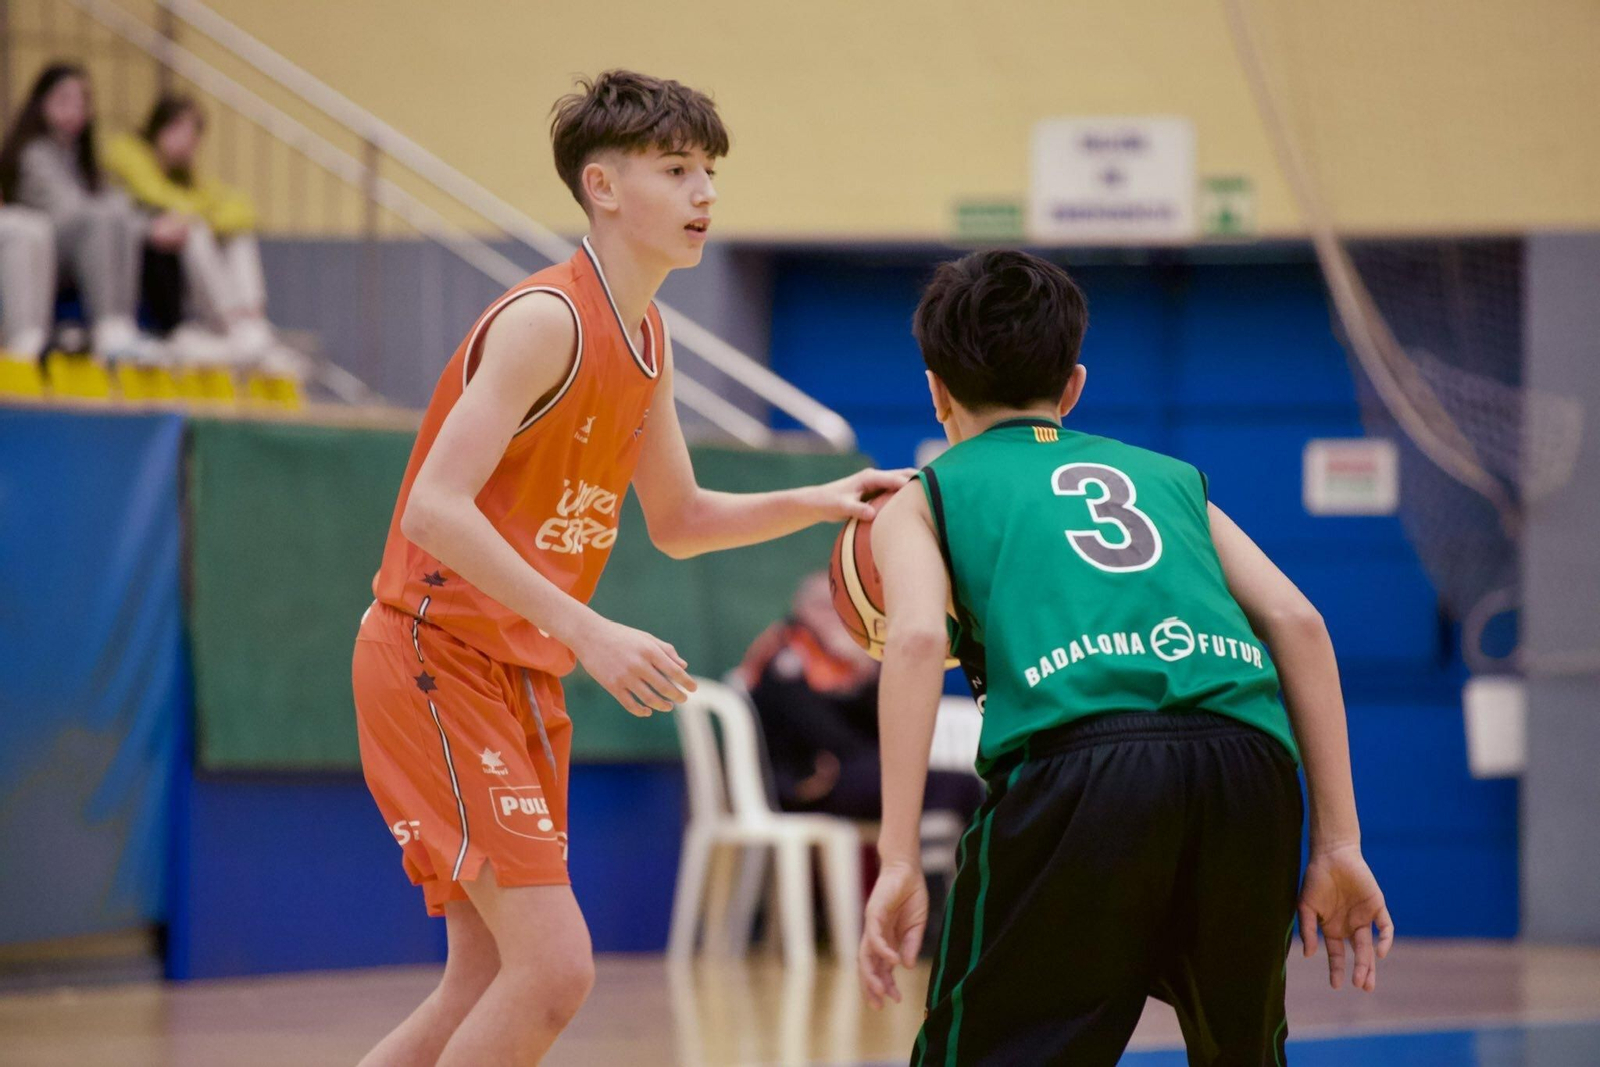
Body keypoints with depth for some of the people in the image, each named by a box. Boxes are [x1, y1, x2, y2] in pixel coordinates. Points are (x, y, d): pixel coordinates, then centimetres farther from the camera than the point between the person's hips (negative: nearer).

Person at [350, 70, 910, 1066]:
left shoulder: (646, 338, 11)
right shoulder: (544, 319, -18)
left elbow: (680, 522, 23)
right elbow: (435, 508, -26)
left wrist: (821, 502, 6)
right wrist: (589, 632, -31)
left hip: (520, 675, 10)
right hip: (439, 656, -10)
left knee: (489, 985, 11)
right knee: (553, 968, -16)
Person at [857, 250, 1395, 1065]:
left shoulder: (925, 498, 24)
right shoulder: (1170, 477, 33)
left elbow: (917, 639, 2)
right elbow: (1297, 622, 18)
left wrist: (898, 863, -4)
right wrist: (1337, 844, 17)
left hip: (1076, 754, -4)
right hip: (1245, 757, 4)